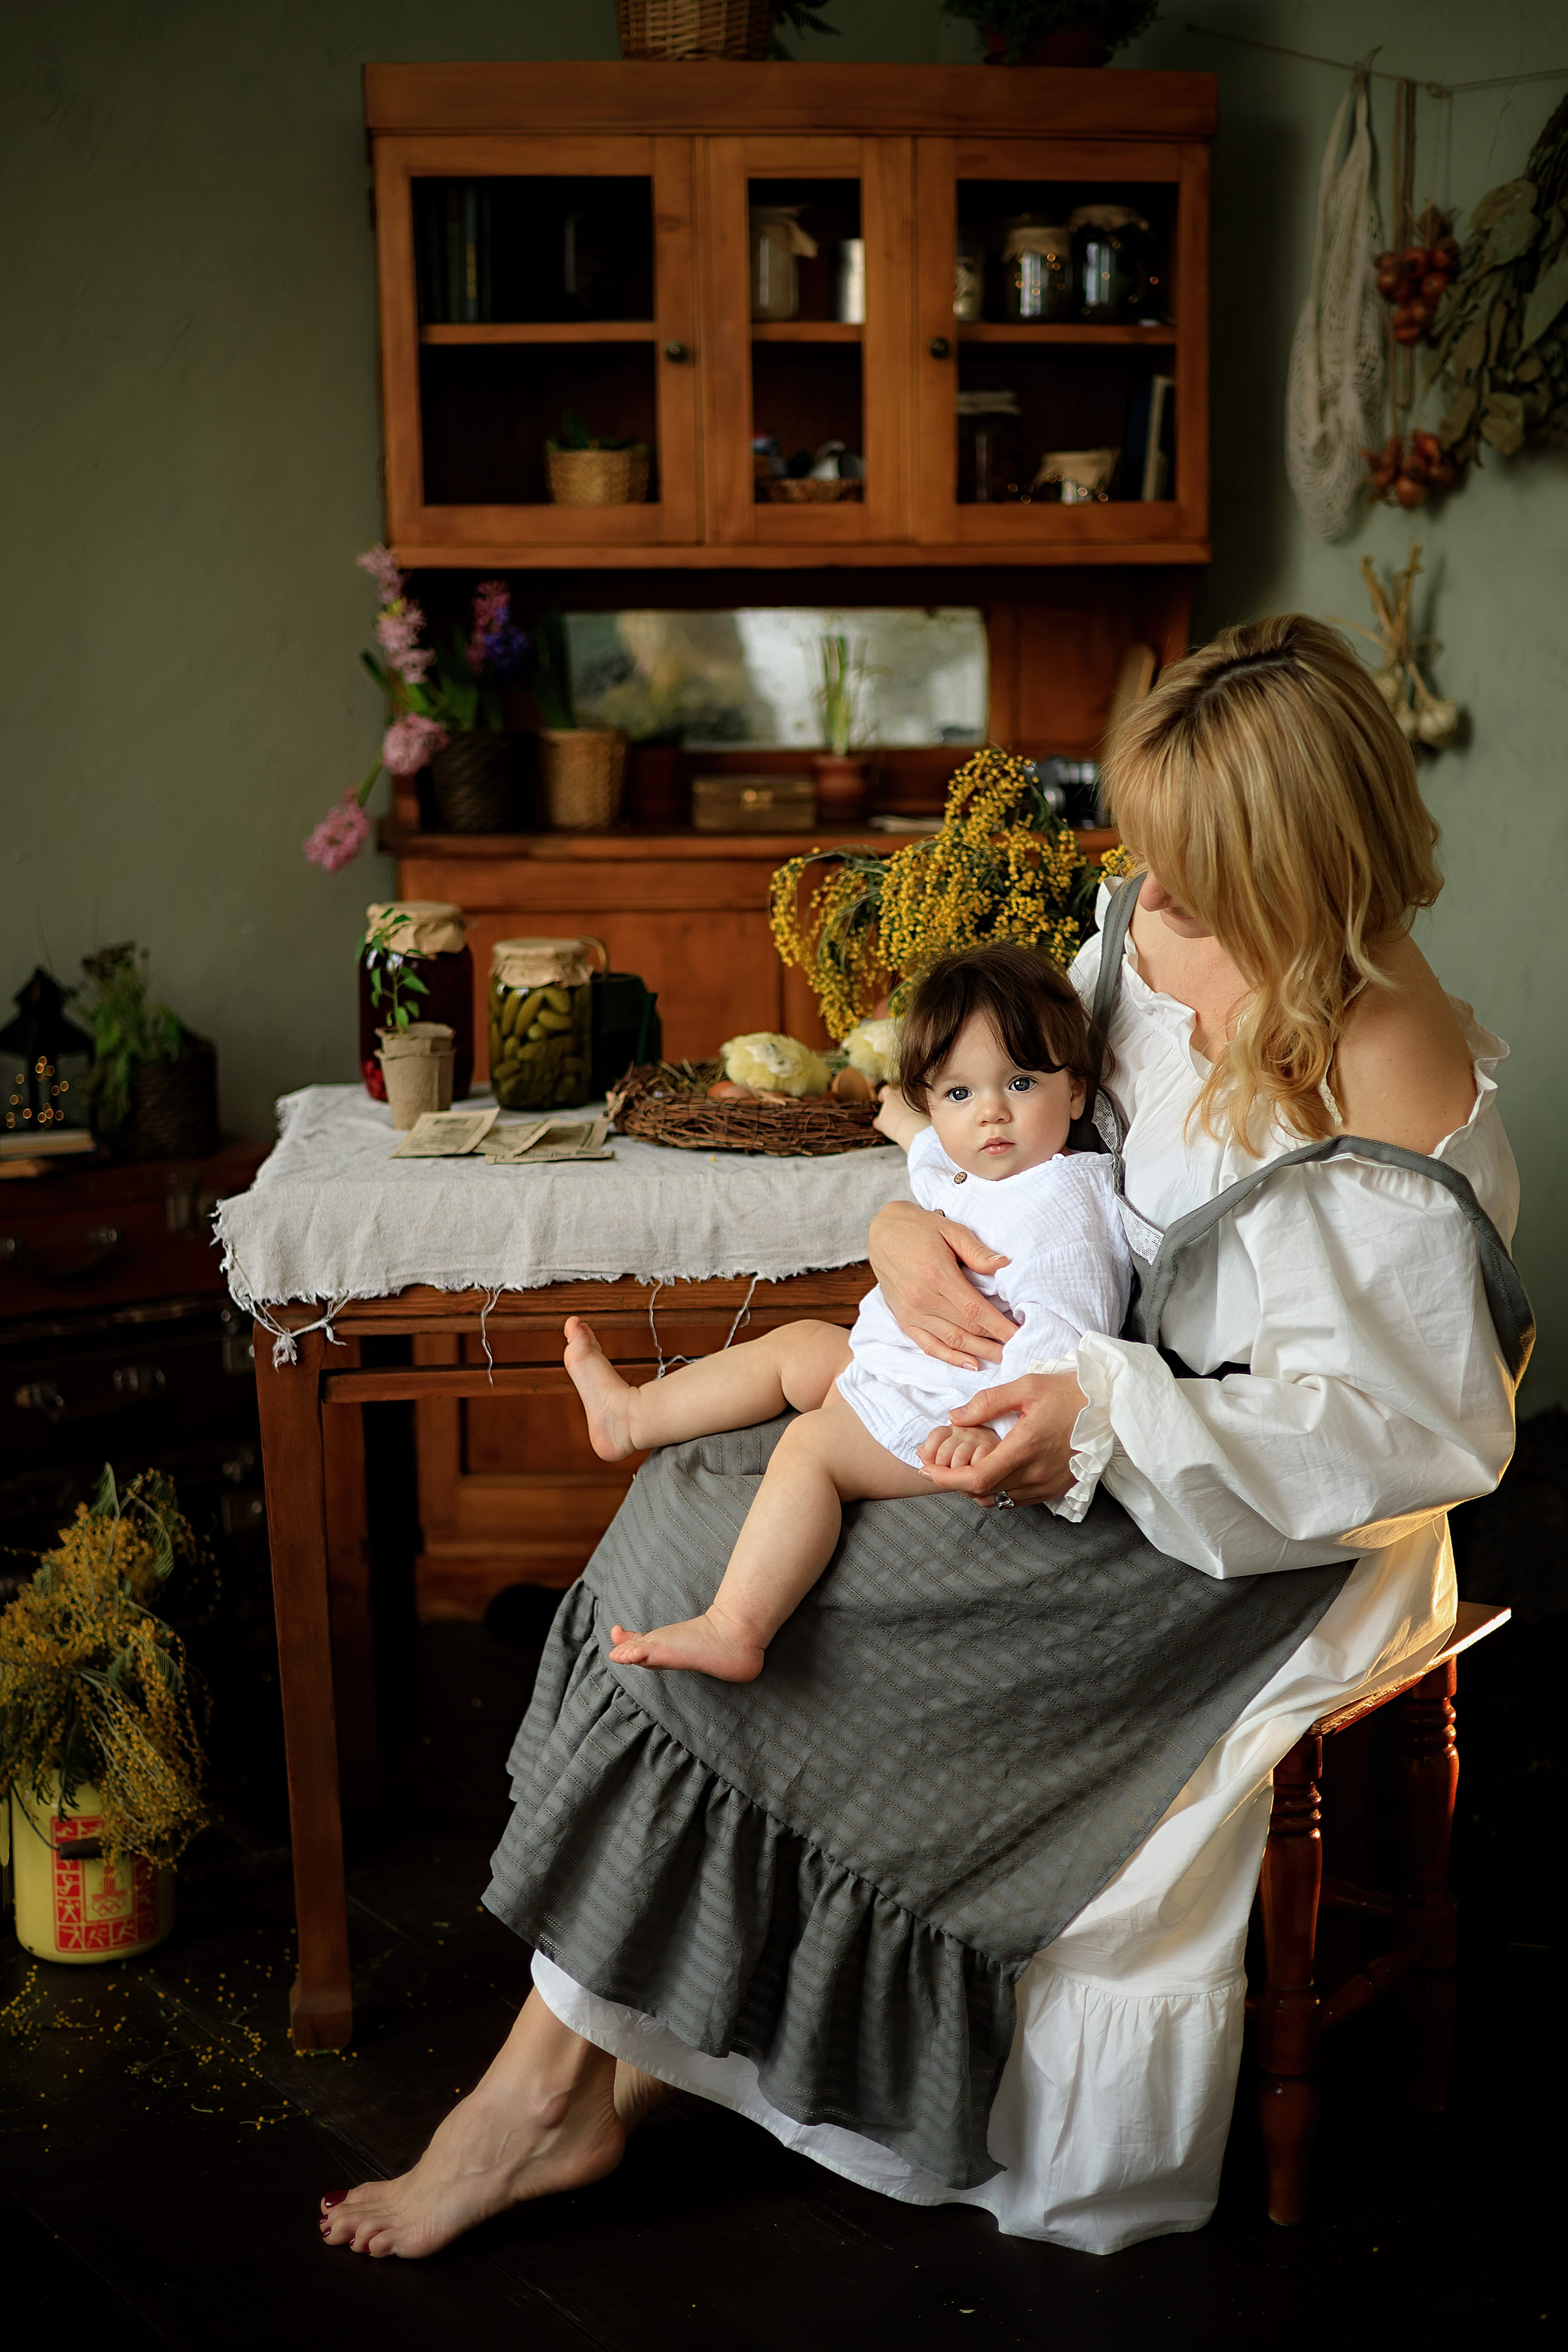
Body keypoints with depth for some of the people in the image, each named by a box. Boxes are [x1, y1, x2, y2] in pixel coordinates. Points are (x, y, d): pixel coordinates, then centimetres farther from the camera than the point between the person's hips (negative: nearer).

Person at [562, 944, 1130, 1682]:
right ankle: (633, 1414, 33)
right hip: (900, 1369, 11)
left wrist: (992, 1425, -45)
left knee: (810, 1445, -25)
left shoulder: (1061, 1206, -22)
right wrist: (913, 1127, 54)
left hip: (948, 1419, -11)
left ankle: (731, 1632, -34)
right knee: (796, 1344, 19)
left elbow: (1061, 1336, -34)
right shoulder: (982, 1178, 9)